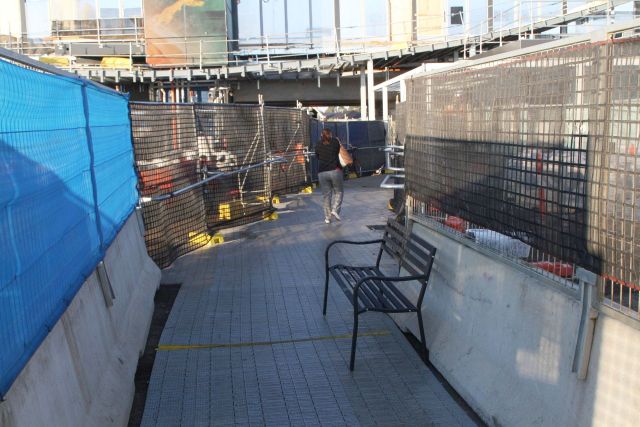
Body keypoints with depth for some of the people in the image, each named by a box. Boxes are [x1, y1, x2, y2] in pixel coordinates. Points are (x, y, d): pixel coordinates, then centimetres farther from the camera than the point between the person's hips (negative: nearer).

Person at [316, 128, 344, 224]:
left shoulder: (318, 144, 6)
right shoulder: (335, 141, 1)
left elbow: (317, 157, 14)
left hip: (322, 172, 2)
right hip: (335, 171, -2)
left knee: (326, 194, 8)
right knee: (338, 191, 12)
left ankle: (327, 217, 8)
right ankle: (335, 210, -7)